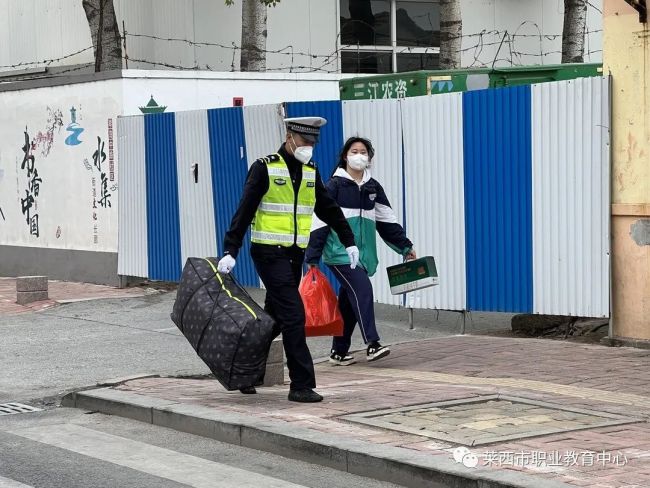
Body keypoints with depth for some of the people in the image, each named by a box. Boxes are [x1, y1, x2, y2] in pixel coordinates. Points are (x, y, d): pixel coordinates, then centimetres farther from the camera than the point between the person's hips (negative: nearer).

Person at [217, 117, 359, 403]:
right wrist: (230, 251, -17)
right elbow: (244, 211, -11)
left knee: (274, 319, 13)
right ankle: (301, 385, -10)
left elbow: (329, 210, 21)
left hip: (295, 255, 7)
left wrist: (349, 241, 22)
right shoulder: (265, 168, -8)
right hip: (269, 253, -7)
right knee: (293, 316, -13)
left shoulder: (310, 172, 11)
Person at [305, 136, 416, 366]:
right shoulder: (334, 185, -5)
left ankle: (339, 352, 18)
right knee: (362, 289, -20)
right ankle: (372, 344, -23)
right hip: (340, 252, -6)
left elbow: (387, 220, 19)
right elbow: (319, 222, -6)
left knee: (348, 302, 9)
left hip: (363, 253, 6)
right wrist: (312, 258, -9)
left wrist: (405, 246, 16)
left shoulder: (373, 187, 13)